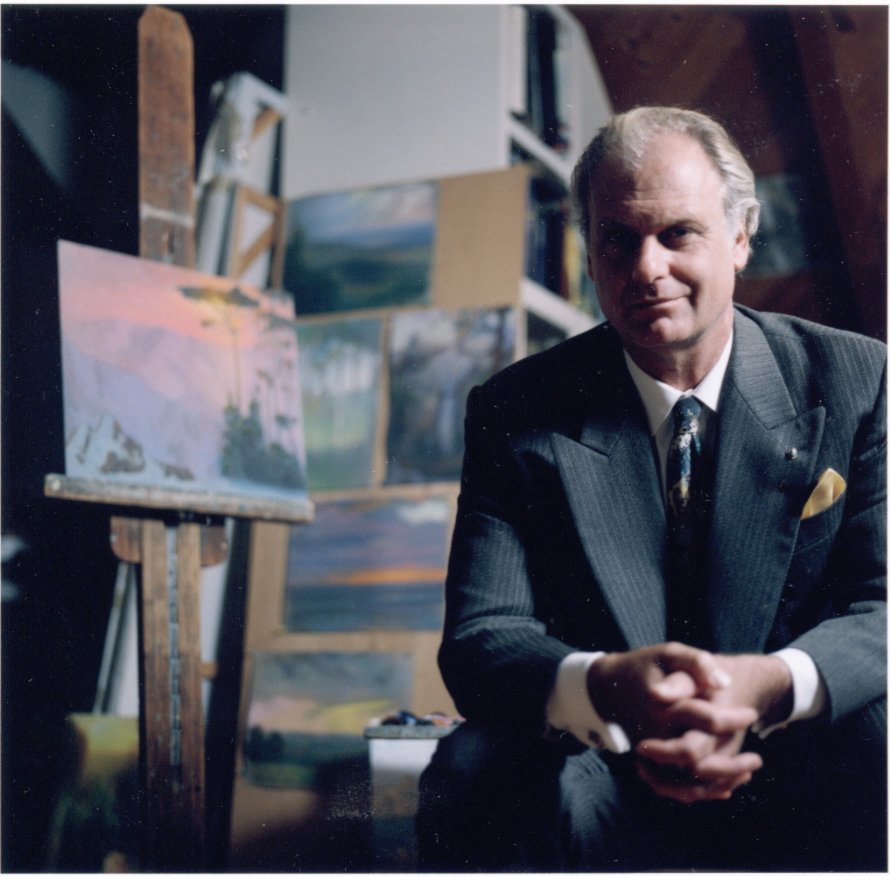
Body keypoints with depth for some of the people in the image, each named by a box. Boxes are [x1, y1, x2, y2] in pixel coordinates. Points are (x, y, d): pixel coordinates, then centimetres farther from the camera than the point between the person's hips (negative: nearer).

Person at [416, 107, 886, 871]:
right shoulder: (516, 412, 1)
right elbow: (480, 635, -8)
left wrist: (768, 685, -30)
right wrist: (604, 686, -33)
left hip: (802, 784, 1)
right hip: (610, 787, -1)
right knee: (476, 772, -32)